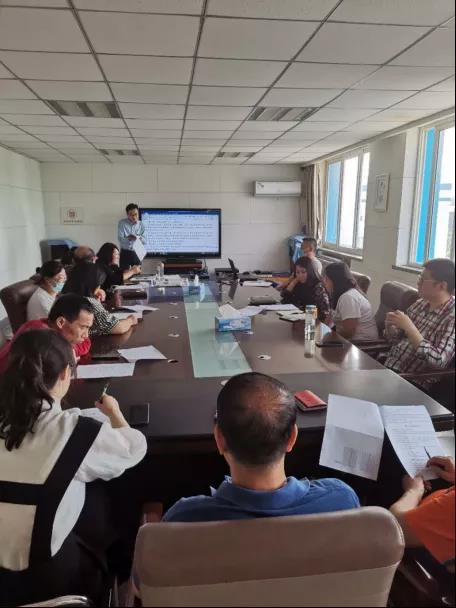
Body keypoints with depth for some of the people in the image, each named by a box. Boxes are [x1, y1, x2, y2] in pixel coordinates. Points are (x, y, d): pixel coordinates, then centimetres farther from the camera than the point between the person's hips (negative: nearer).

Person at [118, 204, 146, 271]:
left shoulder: (141, 225, 1)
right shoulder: (122, 223, -5)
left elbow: (145, 241, 0)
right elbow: (120, 239, -13)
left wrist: (140, 237, -23)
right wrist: (128, 238, -34)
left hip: (136, 253, 2)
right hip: (125, 253, -2)